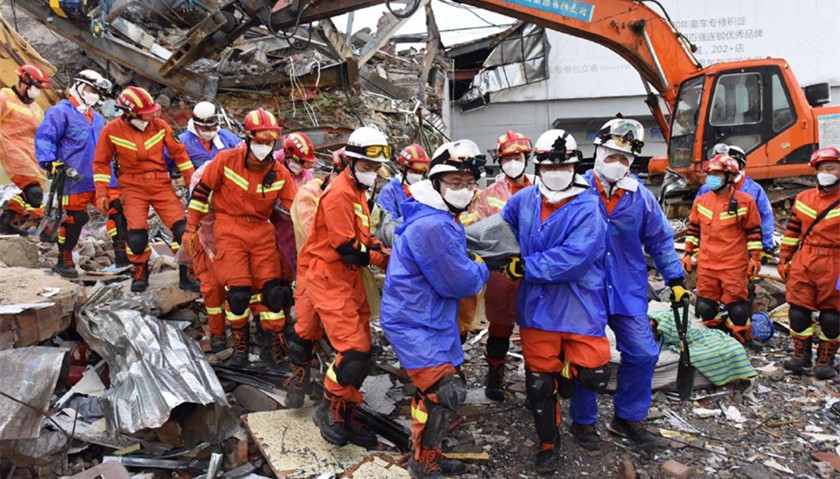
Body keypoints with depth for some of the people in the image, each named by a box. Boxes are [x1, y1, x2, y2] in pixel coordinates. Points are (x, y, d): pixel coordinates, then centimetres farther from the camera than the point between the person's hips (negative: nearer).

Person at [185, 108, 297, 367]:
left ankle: (278, 342, 13)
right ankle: (239, 343, 15)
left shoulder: (280, 174, -3)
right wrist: (191, 228, 2)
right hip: (230, 229, -2)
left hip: (262, 232, 3)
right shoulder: (226, 160, -10)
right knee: (239, 292, -10)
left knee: (274, 289, -6)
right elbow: (201, 190, -1)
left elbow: (296, 207, 2)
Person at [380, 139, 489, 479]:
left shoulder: (441, 219, 9)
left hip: (430, 319, 11)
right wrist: (481, 269, -3)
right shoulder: (432, 227, -27)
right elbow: (460, 283, -22)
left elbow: (455, 264, 18)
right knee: (446, 391, -9)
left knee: (433, 391, 19)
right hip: (415, 322, -11)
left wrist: (471, 265, -1)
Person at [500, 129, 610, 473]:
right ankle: (547, 443, 35)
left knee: (593, 378, 0)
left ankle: (566, 371, 37)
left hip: (580, 307, -2)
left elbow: (572, 259, -25)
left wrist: (525, 266, -20)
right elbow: (501, 228, 20)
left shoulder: (588, 208, -14)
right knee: (539, 383, 10)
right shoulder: (524, 200, 0)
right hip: (538, 308, 3)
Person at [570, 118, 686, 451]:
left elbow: (660, 240, 12)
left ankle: (627, 418, 27)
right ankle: (583, 421, 27)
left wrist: (676, 280, 13)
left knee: (643, 354, 5)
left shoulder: (641, 197, 0)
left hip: (628, 291, 4)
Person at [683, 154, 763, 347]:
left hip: (734, 265, -4)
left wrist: (755, 258, -3)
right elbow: (693, 229, 15)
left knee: (737, 304, 0)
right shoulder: (700, 201, 7)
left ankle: (742, 337, 18)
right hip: (706, 264, 4)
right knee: (705, 304, 10)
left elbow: (754, 232, 0)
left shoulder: (745, 201, -3)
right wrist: (688, 253, 13)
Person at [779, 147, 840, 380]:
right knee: (798, 309, 5)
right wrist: (783, 259, 12)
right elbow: (792, 231, 14)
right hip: (803, 264, 3)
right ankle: (801, 354, 21)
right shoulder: (803, 199, 9)